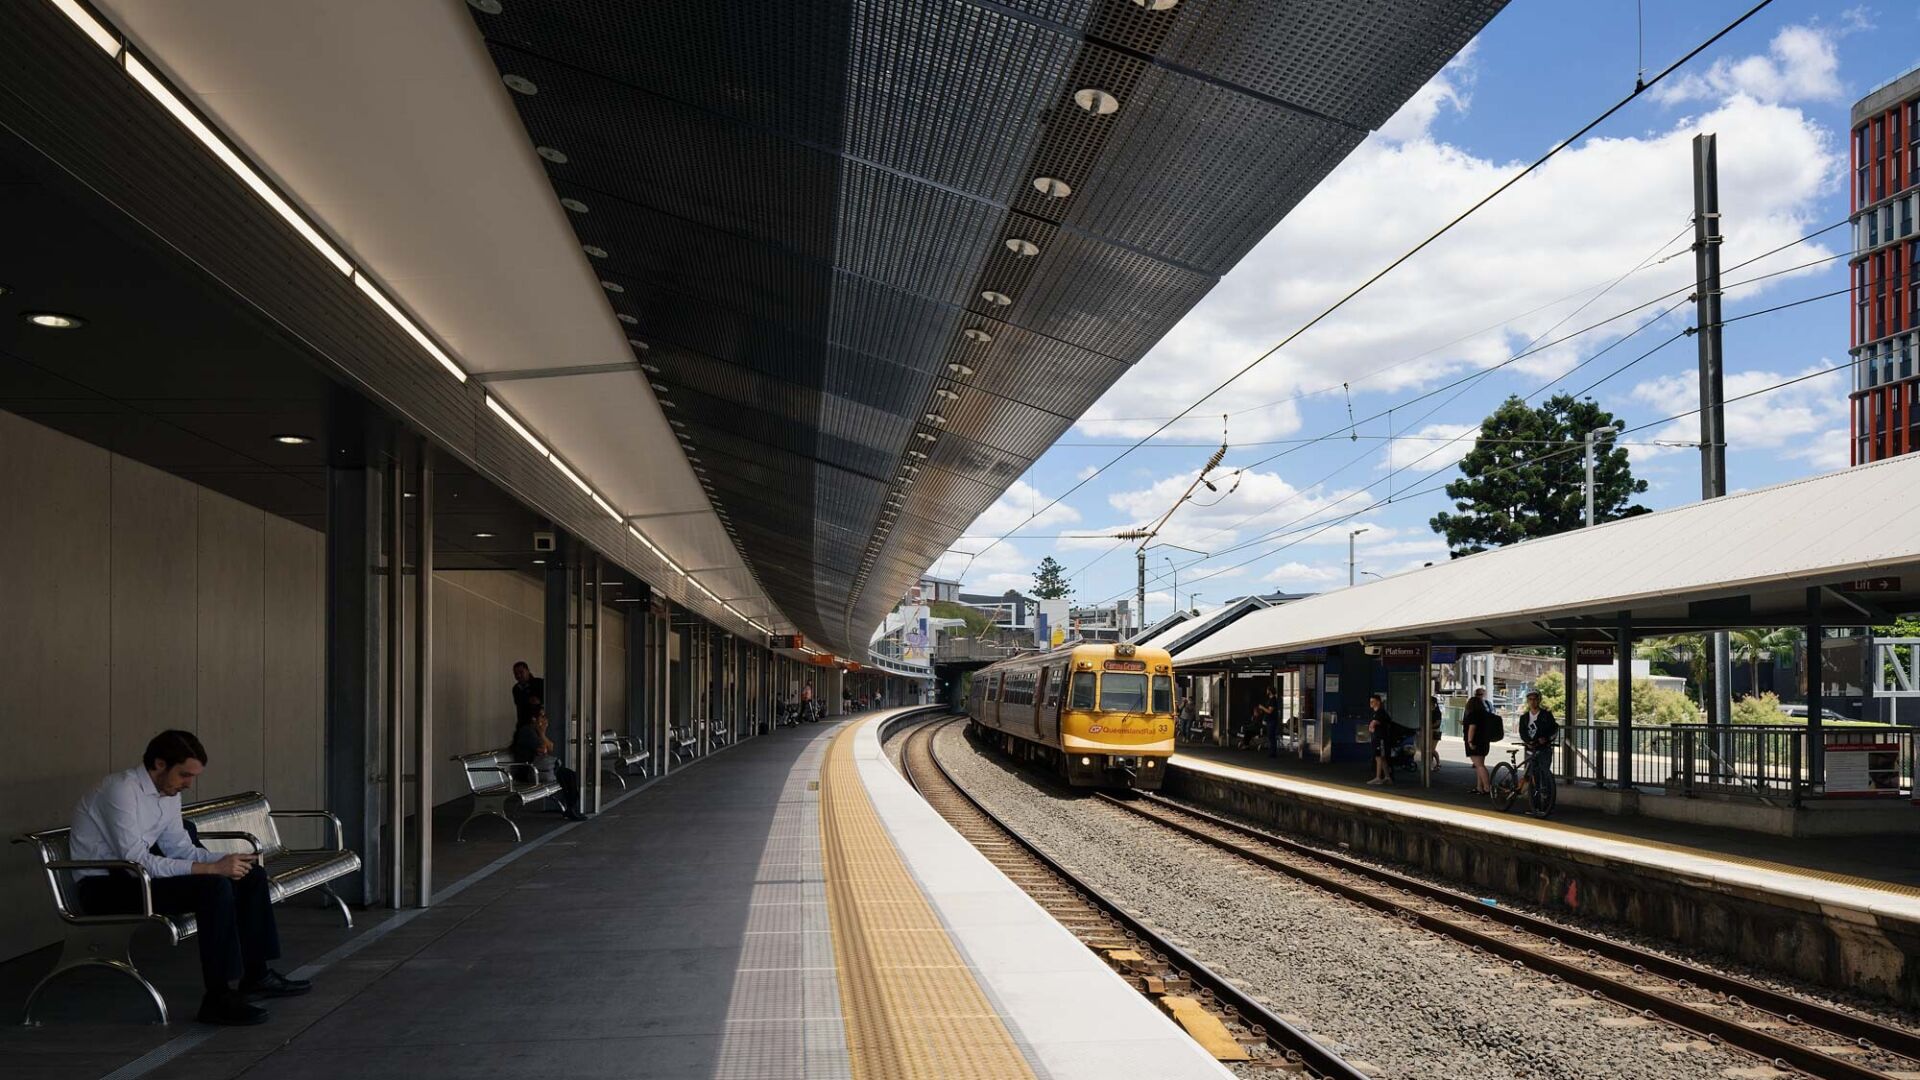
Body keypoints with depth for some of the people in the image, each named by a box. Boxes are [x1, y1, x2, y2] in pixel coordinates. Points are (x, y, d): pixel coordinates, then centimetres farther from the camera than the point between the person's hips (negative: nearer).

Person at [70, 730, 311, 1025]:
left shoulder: (168, 793, 5)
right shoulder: (121, 790, -23)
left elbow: (180, 848, 11)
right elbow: (137, 861, -29)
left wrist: (225, 861, -8)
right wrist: (211, 868, -29)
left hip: (135, 874, 9)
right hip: (104, 889, -9)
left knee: (252, 876, 2)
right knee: (214, 887, -30)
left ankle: (256, 975, 10)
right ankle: (218, 998, -26)